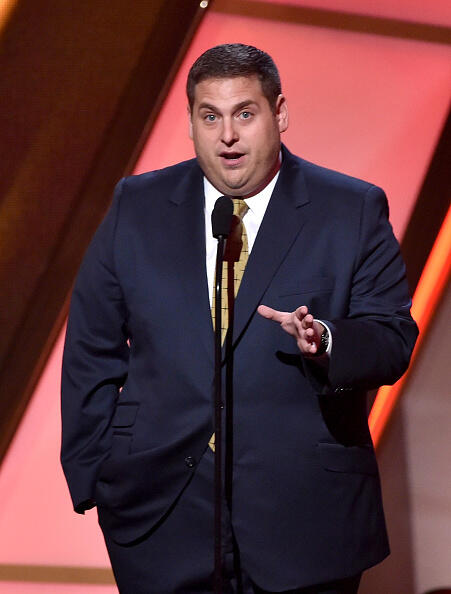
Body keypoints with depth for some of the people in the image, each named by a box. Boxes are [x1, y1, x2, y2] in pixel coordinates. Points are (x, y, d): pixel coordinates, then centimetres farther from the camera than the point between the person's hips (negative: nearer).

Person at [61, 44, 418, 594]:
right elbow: (92, 352, 8)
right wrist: (91, 476, 4)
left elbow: (392, 341, -3)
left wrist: (325, 342, -24)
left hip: (304, 517, -1)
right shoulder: (137, 207, 6)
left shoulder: (354, 211, 0)